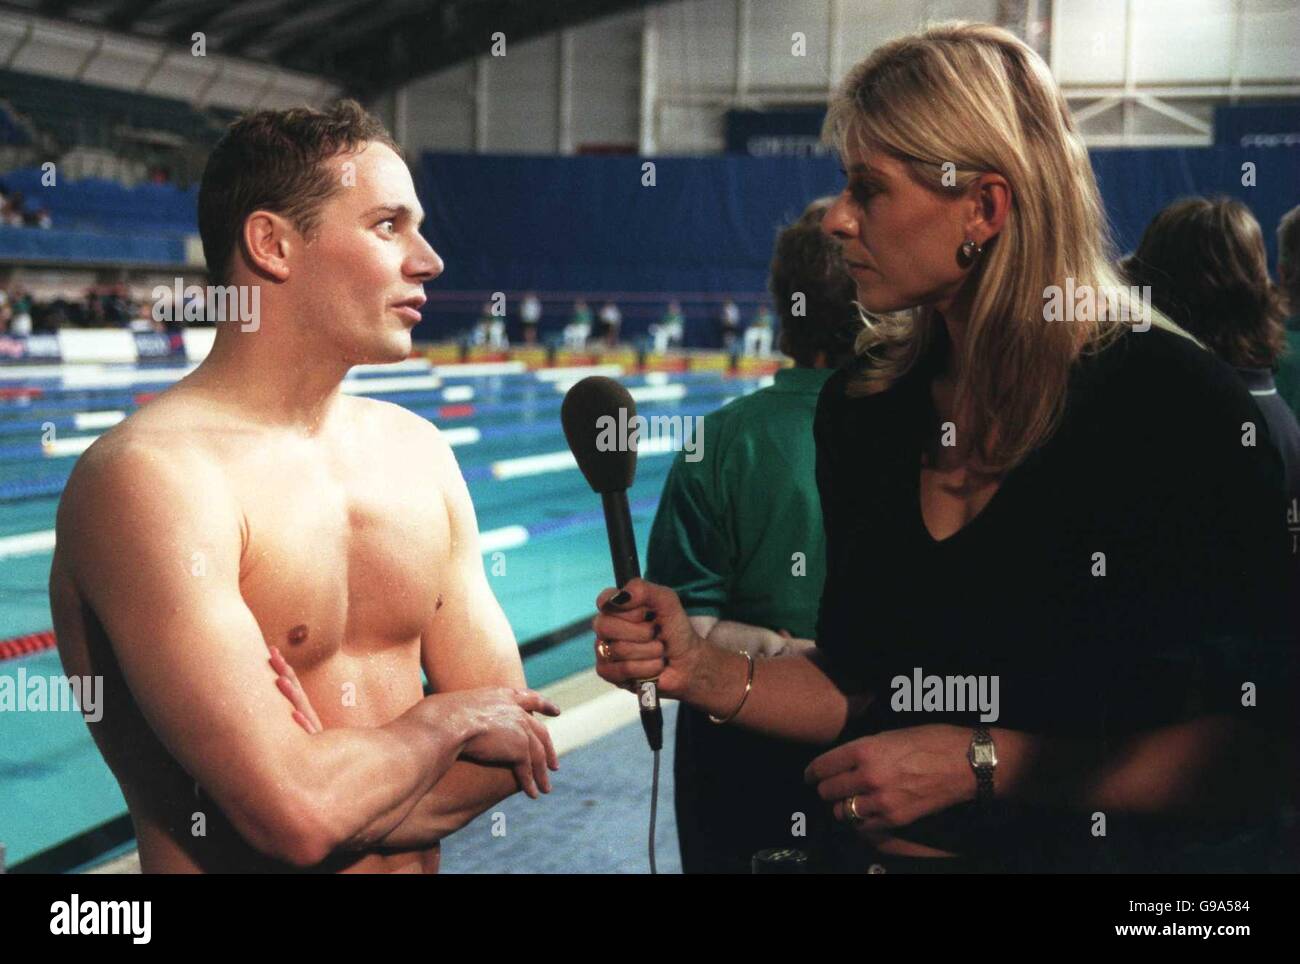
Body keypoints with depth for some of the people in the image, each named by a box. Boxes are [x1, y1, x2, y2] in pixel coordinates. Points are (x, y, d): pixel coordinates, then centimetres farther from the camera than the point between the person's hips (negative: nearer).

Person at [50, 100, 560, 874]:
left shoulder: (416, 451, -1)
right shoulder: (155, 475, -23)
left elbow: (515, 738, -3)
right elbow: (297, 814, -29)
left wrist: (343, 778, -20)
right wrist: (444, 721, -12)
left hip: (418, 860, 6)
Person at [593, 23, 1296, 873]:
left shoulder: (1172, 401, -12)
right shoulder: (866, 407, 3)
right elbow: (869, 686, 11)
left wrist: (980, 765, -16)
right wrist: (702, 672, -5)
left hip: (1124, 851, -4)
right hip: (890, 850, 4)